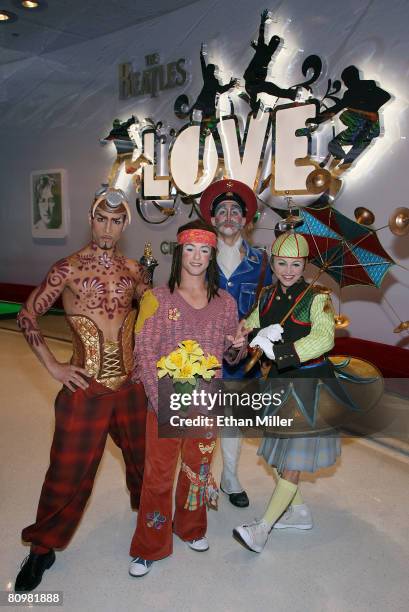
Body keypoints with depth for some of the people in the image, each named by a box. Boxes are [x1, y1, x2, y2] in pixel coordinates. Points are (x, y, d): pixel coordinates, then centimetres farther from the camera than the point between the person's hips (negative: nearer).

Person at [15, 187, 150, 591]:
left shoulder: (133, 270, 4)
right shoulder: (68, 269, -7)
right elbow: (27, 316, -5)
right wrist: (52, 366, -9)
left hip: (130, 385, 4)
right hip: (85, 387, -3)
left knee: (142, 456, 19)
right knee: (69, 471, 7)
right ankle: (43, 548, 29)